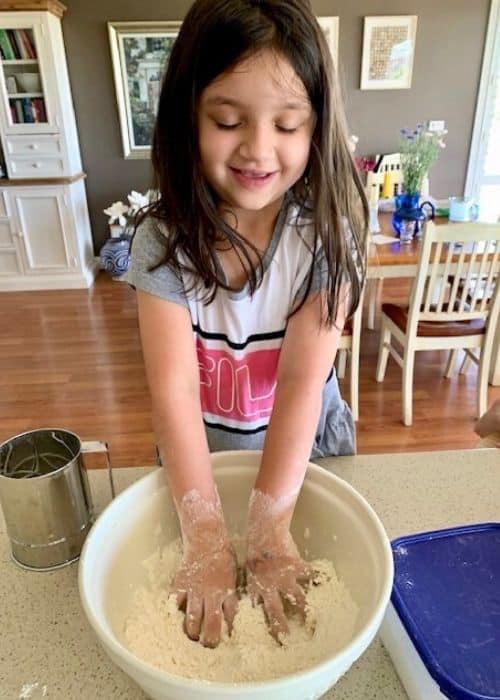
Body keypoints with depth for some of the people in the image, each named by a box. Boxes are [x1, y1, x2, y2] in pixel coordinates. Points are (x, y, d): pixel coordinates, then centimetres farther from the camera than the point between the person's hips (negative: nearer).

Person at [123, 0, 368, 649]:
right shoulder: (165, 239, -21)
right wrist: (208, 541, -31)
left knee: (313, 556, 23)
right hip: (201, 455, 1)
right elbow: (175, 388, -27)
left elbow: (303, 380, -27)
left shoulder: (327, 232, -21)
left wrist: (268, 527, -29)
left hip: (307, 449, 0)